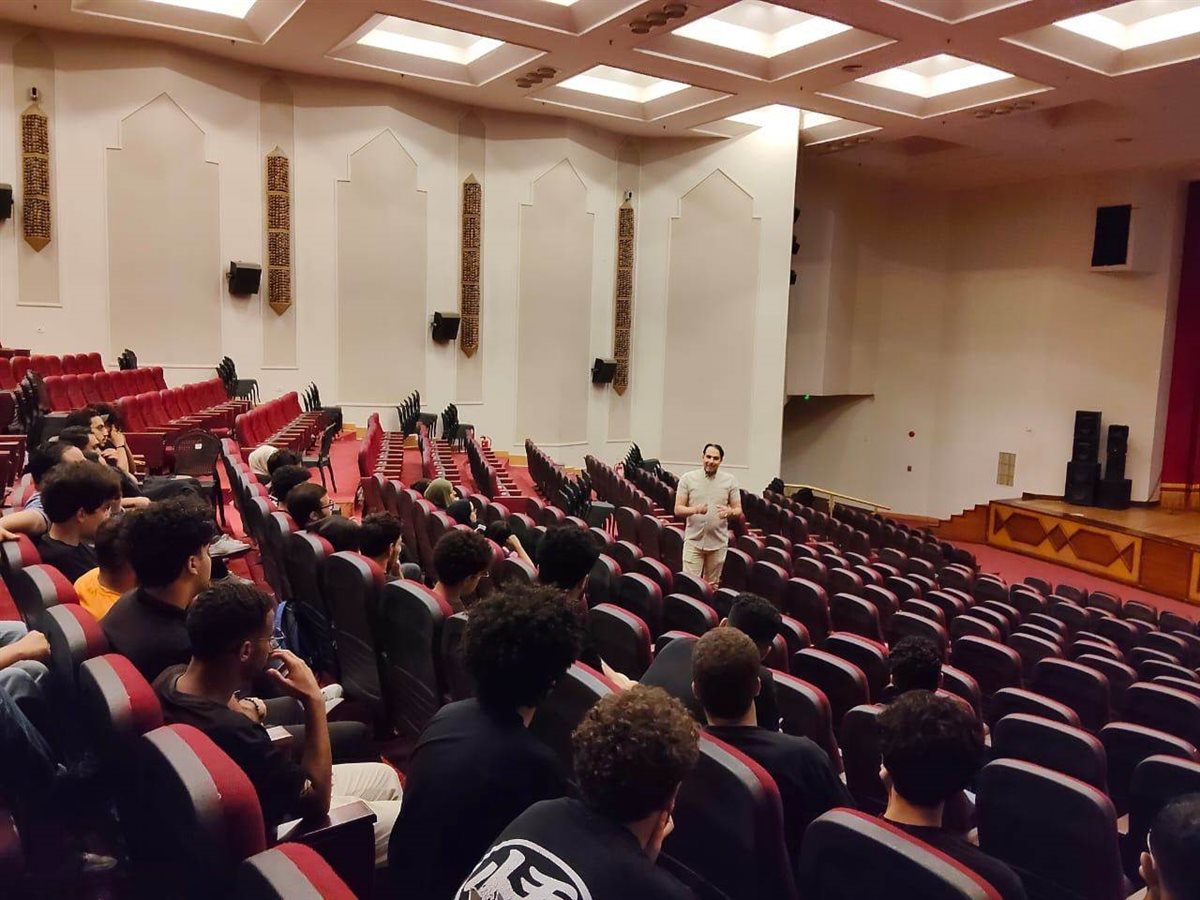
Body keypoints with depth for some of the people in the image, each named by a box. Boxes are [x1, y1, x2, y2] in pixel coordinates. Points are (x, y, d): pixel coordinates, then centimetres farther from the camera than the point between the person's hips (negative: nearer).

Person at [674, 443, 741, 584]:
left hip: (718, 542, 2)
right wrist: (695, 509, -22)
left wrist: (729, 512, -18)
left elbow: (738, 510, 6)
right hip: (693, 541, -1)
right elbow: (678, 509, -2)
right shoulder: (687, 478, 0)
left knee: (712, 585, 10)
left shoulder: (730, 481, 3)